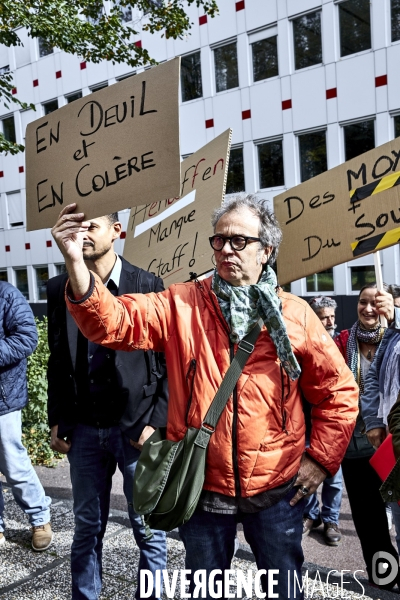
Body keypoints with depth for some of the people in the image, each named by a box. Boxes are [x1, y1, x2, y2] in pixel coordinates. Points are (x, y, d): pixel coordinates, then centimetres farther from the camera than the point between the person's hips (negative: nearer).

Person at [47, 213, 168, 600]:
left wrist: (157, 421, -9)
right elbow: (58, 362, 9)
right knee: (87, 526, 15)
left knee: (147, 526, 10)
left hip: (136, 426, -3)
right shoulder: (59, 289, 5)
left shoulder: (147, 286, -6)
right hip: (83, 429, 3)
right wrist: (57, 420, 7)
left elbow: (169, 361, -5)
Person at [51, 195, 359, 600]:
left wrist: (321, 458, -1)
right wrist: (75, 262, -31)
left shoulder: (295, 314, -4)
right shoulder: (182, 306, -4)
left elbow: (339, 391, 3)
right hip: (203, 485, 1)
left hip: (276, 488, 0)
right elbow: (113, 321, -17)